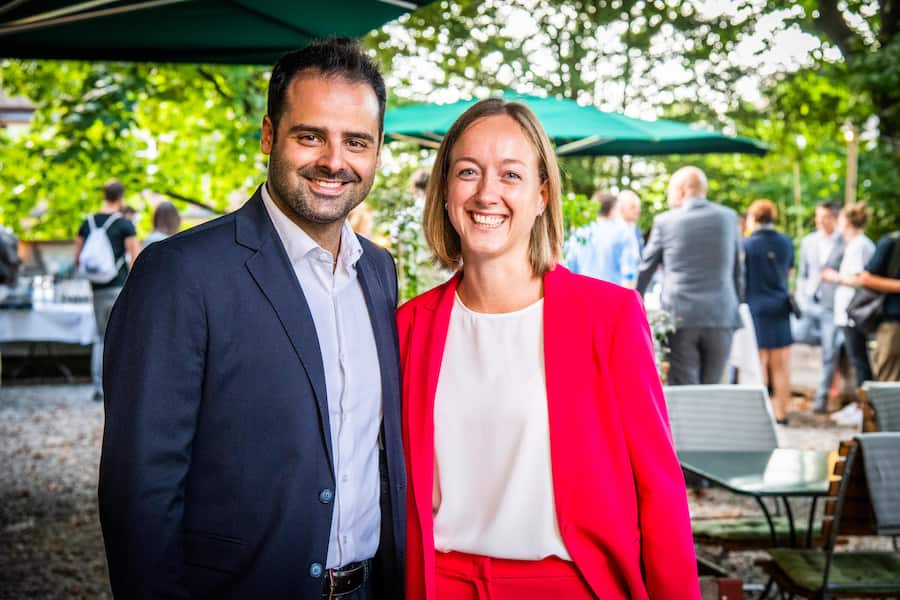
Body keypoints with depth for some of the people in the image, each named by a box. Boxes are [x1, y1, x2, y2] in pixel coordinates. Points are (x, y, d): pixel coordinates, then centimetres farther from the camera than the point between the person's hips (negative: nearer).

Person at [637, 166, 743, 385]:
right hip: (722, 317, 2)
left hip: (680, 317, -2)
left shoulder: (665, 221, 1)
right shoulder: (728, 217, 8)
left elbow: (645, 270, 10)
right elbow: (737, 270, 14)